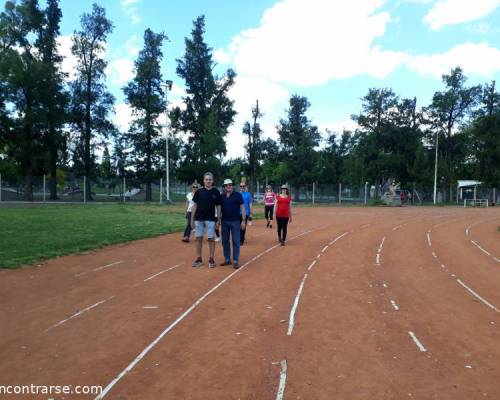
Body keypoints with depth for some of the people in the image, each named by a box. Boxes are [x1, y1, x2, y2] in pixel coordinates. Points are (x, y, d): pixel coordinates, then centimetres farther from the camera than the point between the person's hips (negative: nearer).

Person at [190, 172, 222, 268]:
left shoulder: (216, 192, 0)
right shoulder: (199, 192, 2)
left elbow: (218, 206, 3)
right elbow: (194, 205, 5)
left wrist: (219, 220, -1)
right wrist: (192, 219, 2)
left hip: (211, 219, -1)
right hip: (198, 219, 2)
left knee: (211, 239, 1)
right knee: (198, 238, 6)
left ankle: (211, 259, 10)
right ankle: (199, 259, 16)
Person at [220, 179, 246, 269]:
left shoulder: (238, 195, -3)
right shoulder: (221, 196, 7)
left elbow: (242, 208, -4)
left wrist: (243, 221, -9)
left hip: (235, 221, -4)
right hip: (224, 221, 4)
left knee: (236, 241, -1)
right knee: (225, 241, 10)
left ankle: (235, 261, 4)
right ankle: (227, 259, 21)